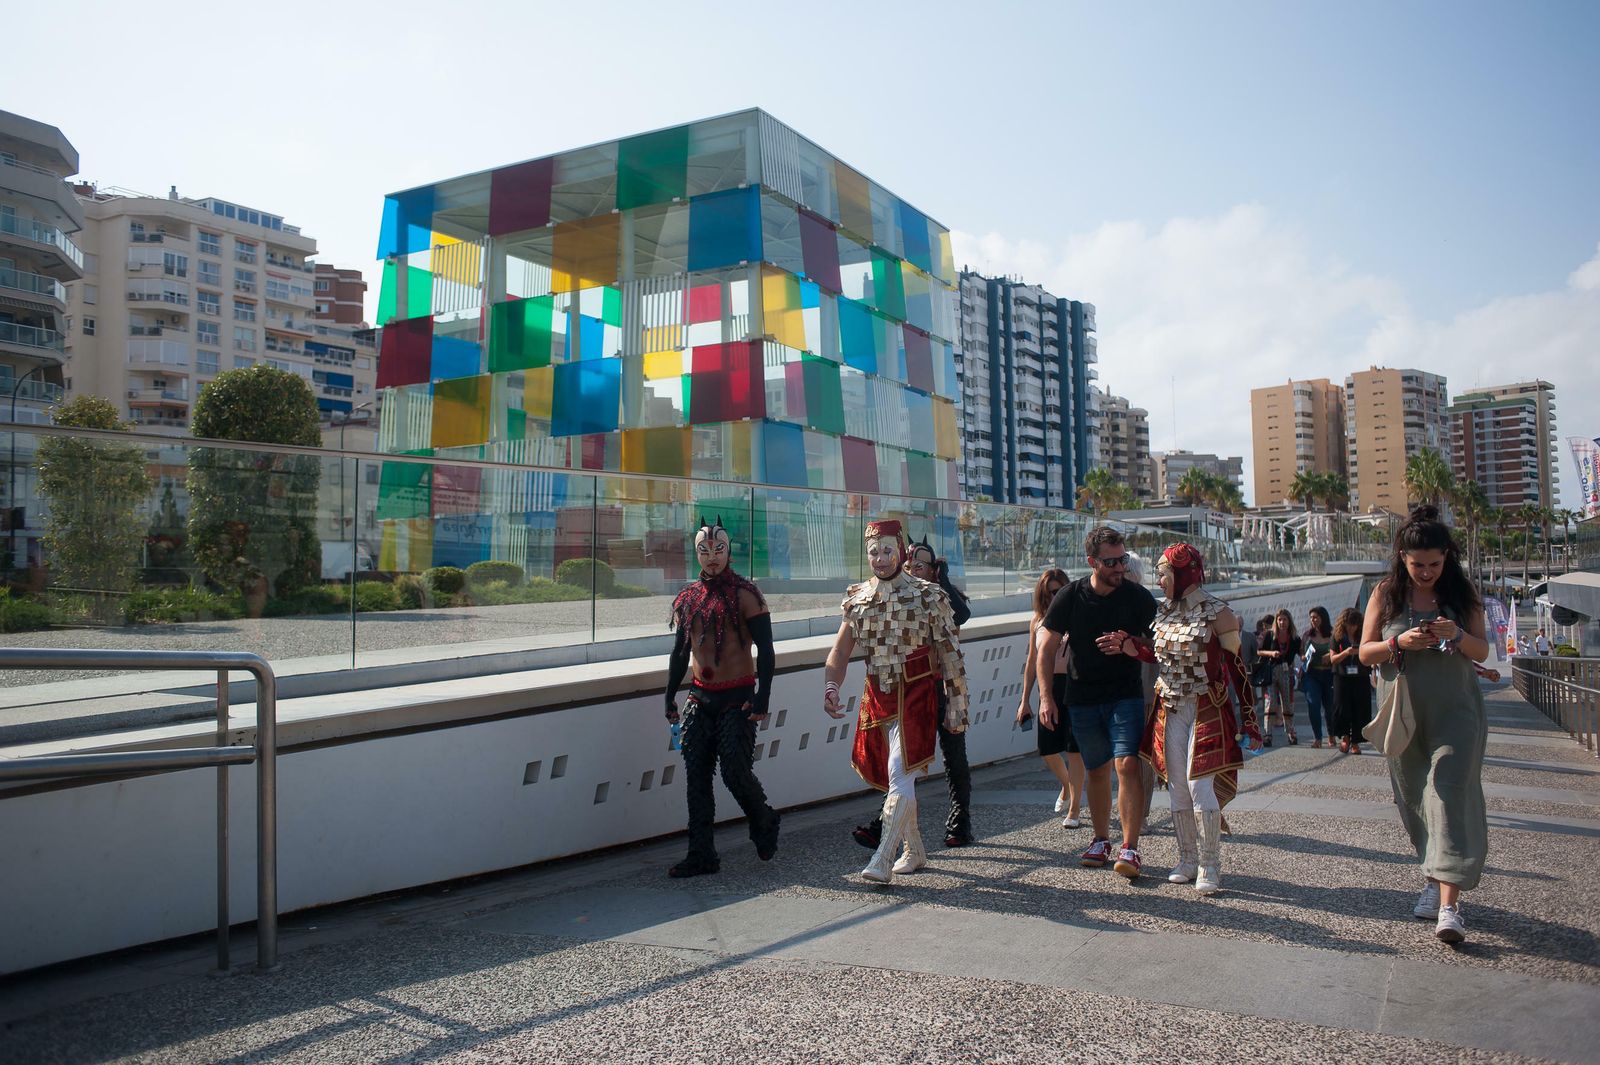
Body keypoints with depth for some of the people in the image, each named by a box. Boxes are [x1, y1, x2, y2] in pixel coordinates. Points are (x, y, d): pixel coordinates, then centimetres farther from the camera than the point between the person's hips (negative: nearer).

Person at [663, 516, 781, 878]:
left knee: (735, 771, -7)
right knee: (696, 776, 3)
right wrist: (670, 696, 15)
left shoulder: (745, 595, -7)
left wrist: (761, 698, -15)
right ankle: (702, 855, 11)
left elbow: (765, 649, -9)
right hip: (700, 698, 5)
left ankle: (764, 822, 23)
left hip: (737, 698, -5)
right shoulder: (687, 598, 9)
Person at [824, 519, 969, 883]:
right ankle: (914, 850, 30)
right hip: (877, 696, 5)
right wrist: (831, 687, -18)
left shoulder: (929, 596, -7)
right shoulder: (857, 598, 5)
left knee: (900, 776, -14)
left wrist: (956, 706, -5)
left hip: (915, 695, -5)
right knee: (893, 777, 14)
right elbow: (841, 649, -1)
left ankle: (883, 860, -14)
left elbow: (950, 654, -4)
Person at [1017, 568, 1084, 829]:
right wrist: (1025, 700, 15)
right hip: (1048, 687, 4)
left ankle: (1073, 810, 9)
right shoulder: (1037, 621, 9)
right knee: (1047, 750, 7)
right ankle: (1067, 786, 39)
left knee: (1074, 749, -2)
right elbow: (1032, 662, 14)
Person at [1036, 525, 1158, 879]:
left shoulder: (1138, 597, -5)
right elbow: (1047, 647, 2)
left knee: (1127, 765, -15)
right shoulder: (1071, 596, -3)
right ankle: (1101, 840, 28)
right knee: (1096, 770, 11)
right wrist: (1046, 696, -5)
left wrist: (1127, 645, -18)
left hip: (1126, 695, -2)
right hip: (1083, 698, 2)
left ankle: (1129, 847, -9)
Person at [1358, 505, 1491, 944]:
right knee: (1414, 799, 9)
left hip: (1455, 712, -2)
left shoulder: (1461, 592, 2)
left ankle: (1449, 905, -16)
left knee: (1450, 794, -13)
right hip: (1403, 713, 2)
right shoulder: (1386, 593, 2)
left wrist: (1457, 634, -17)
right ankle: (1435, 881, 29)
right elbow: (1365, 652, 2)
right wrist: (1400, 643, -18)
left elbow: (1482, 652, 4)